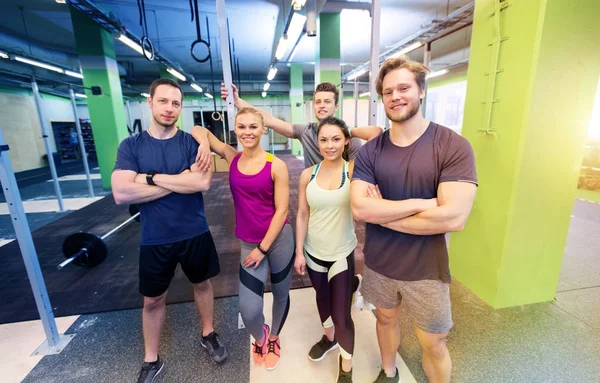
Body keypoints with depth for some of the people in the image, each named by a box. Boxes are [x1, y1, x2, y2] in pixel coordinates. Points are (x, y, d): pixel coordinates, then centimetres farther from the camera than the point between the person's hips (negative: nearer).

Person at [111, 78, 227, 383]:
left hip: (194, 234, 0)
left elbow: (202, 182, -23)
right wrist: (179, 181, -19)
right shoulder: (130, 146, -4)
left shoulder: (191, 142, -6)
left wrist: (151, 177, -19)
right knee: (153, 300, 16)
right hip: (154, 239, 1)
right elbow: (121, 194, -18)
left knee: (202, 284, 19)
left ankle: (208, 335, 45)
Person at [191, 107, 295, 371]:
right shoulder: (232, 157, -2)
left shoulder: (276, 166, -12)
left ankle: (274, 338, 50)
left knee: (281, 294, 18)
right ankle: (260, 337, 35)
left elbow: (282, 210, -12)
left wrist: (263, 248, -12)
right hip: (249, 244, 2)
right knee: (248, 310, -3)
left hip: (278, 239, -1)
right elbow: (199, 130, 7)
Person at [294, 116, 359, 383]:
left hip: (343, 253, -3)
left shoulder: (354, 170, -11)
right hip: (314, 252, 3)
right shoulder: (308, 175, -6)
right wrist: (299, 252, -1)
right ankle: (328, 337, 56)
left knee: (342, 312, 6)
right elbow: (302, 215, -2)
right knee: (322, 298, 26)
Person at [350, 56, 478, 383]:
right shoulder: (369, 151, -7)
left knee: (432, 344, 16)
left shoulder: (453, 146, -15)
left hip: (425, 269, -3)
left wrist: (381, 212, -20)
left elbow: (454, 218, -25)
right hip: (378, 263, 4)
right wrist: (419, 204, -23)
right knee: (386, 319, 26)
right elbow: (359, 208, -17)